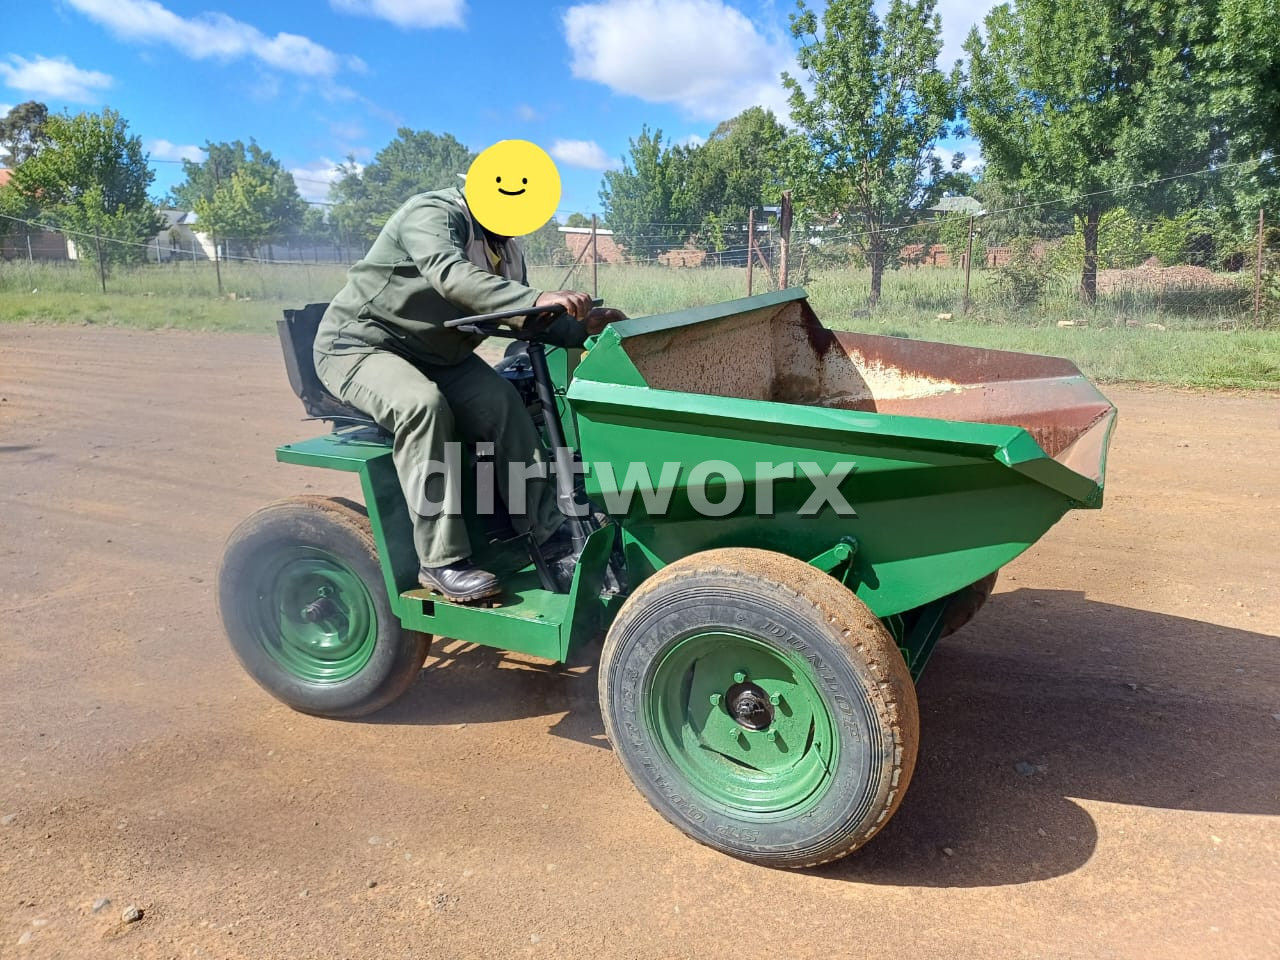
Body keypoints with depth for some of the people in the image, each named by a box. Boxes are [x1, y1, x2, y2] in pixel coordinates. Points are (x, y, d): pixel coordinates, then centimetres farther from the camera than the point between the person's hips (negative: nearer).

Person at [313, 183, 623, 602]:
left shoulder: (504, 246, 8)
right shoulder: (433, 214, -19)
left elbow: (521, 315, 8)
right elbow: (450, 275, -39)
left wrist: (583, 328, -10)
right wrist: (536, 298, -50)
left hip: (432, 356, 7)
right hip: (358, 346, -7)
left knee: (501, 401, -19)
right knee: (422, 403, -37)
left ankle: (547, 531, -15)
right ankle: (443, 562, -31)